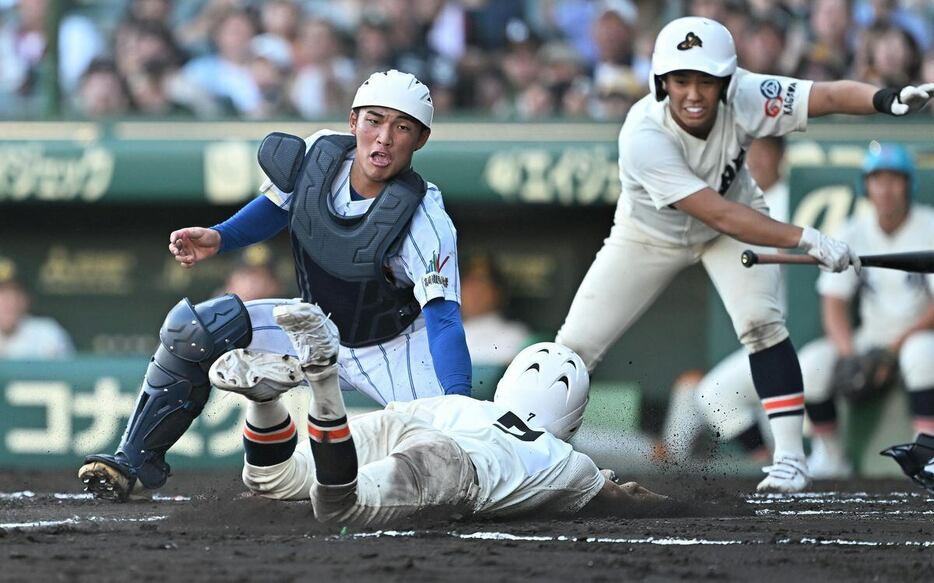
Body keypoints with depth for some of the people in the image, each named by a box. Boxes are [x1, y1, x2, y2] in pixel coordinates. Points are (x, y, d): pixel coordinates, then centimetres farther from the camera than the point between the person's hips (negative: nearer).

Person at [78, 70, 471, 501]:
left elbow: (443, 316, -37)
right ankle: (134, 462, 0)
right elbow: (276, 207, 5)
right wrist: (218, 238, -13)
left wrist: (457, 399, -52)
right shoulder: (319, 154, -16)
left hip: (396, 350, -4)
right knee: (192, 329, -12)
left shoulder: (426, 221, -31)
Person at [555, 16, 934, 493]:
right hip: (651, 234, -1)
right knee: (575, 345, -3)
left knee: (760, 320, -23)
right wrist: (806, 239, -50)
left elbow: (830, 96, -39)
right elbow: (718, 215, -43)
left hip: (737, 214, 1)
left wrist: (888, 99, -60)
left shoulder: (744, 100, -30)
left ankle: (789, 456, -17)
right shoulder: (644, 136, -38)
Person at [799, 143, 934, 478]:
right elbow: (834, 305, -1)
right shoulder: (852, 234, 2)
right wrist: (849, 354, -20)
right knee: (812, 362, -22)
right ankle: (830, 455, -7)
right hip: (871, 340, 4)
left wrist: (897, 346, -25)